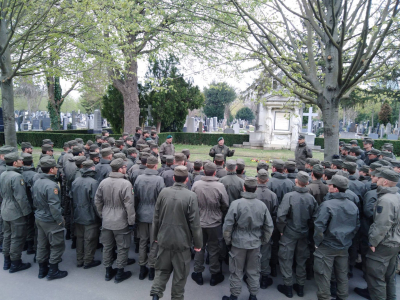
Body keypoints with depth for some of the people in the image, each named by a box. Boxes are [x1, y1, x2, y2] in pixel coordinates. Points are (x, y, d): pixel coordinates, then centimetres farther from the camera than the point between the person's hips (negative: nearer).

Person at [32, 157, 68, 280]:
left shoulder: (37, 183, 3)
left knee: (42, 245, 19)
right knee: (57, 245, 6)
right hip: (51, 220, -9)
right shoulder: (52, 185, -25)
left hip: (39, 218, 9)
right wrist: (60, 220, -16)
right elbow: (54, 206, -26)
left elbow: (35, 200, 12)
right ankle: (53, 271, 15)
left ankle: (42, 269, 31)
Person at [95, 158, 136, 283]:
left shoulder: (103, 182, -3)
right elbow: (129, 205, -19)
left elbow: (97, 201, 6)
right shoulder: (125, 184, -21)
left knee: (107, 246, 19)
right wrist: (131, 221, -9)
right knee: (122, 248, 11)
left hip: (106, 221, 6)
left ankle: (108, 271, 33)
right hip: (121, 222, -5)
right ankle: (120, 273, 22)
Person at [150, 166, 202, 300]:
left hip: (164, 238, 3)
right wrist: (198, 243, -2)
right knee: (180, 273, 15)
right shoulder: (191, 196, -17)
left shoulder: (163, 192, -6)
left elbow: (156, 217, 2)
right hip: (182, 240, -3)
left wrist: (156, 235, 17)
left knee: (162, 269, 21)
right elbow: (195, 223, -14)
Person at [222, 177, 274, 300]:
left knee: (236, 271, 13)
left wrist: (228, 240, 2)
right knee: (254, 271, 19)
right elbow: (269, 226, 1)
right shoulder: (262, 205, -7)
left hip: (238, 242, -3)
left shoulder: (236, 203, -18)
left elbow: (228, 225, -13)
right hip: (255, 243, 3)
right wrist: (264, 240, 15)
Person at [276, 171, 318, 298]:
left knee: (286, 259, 11)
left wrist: (281, 229, -8)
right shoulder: (311, 198, -9)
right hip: (304, 233, 4)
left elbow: (281, 215, -24)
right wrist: (307, 226, 10)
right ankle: (300, 287, 32)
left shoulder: (289, 196, -20)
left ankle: (288, 287, 21)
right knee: (301, 260, 19)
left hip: (289, 233, -4)